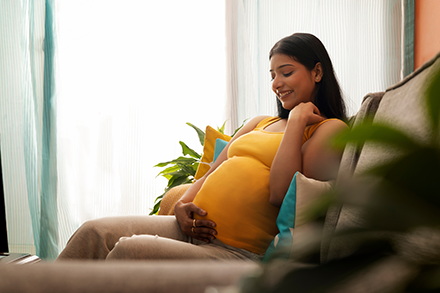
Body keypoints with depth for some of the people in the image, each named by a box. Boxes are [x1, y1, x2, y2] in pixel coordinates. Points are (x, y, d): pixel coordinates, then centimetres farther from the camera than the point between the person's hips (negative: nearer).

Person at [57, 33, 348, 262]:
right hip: (192, 229, 7)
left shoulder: (330, 130, 1)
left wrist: (297, 120, -7)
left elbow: (280, 194, -14)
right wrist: (183, 205, 1)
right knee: (95, 233, -12)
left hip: (237, 251, -7)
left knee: (130, 250, -26)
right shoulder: (260, 123, 24)